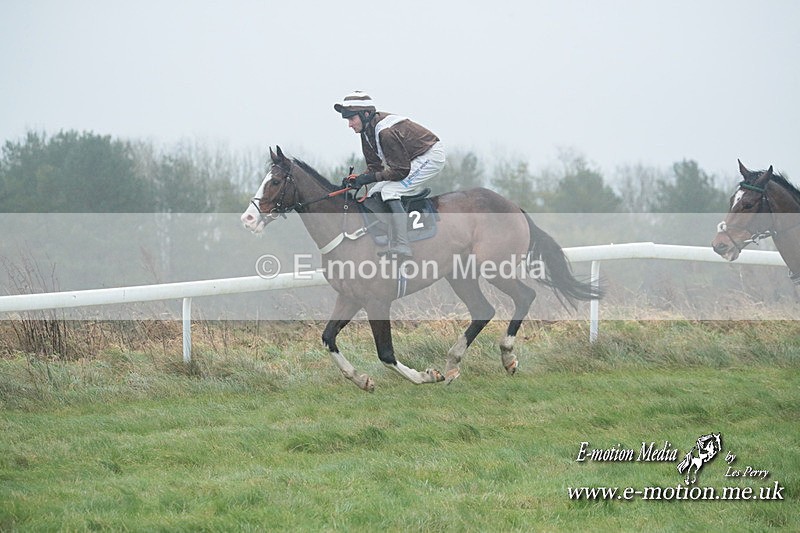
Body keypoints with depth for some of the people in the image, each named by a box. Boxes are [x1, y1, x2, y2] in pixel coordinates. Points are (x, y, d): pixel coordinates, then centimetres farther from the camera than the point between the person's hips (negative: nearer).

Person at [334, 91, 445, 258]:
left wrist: (370, 177, -25)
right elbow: (375, 165, 6)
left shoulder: (386, 132, -31)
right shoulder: (367, 130, -1)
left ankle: (401, 250, -27)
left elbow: (400, 171, -27)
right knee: (375, 194, 7)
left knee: (390, 192, -24)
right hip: (408, 160, 11)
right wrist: (359, 178, -13)